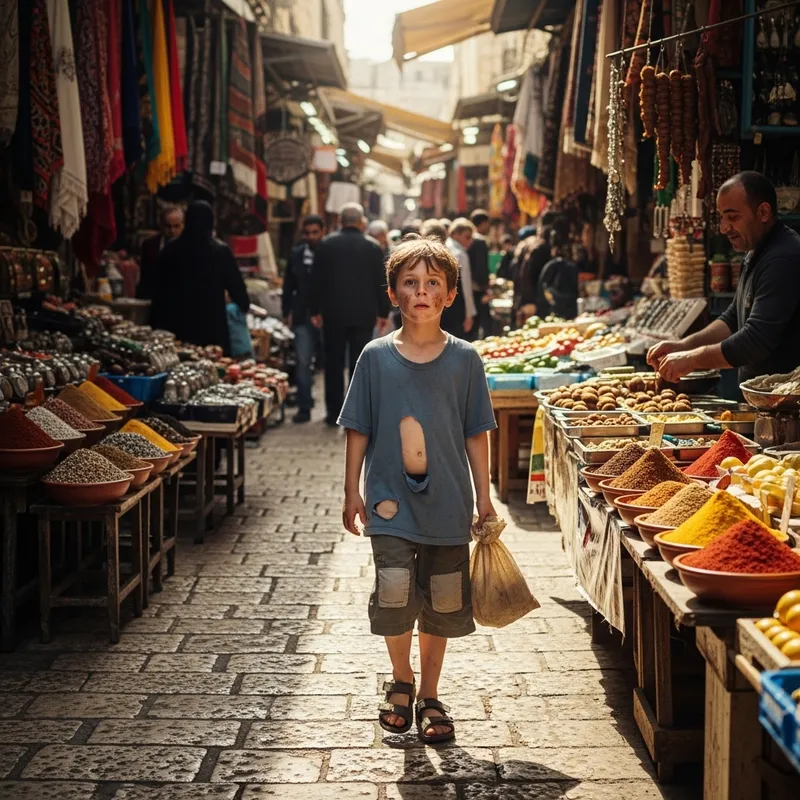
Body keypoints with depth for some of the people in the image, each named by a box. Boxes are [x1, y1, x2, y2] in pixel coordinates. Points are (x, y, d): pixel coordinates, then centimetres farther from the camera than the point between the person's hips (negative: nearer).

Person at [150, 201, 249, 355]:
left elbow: (160, 289, 8)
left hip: (177, 324, 3)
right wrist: (245, 305, 21)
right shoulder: (220, 251, -6)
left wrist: (158, 325, 16)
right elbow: (235, 286, 0)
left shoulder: (170, 249, 3)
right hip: (212, 325, -3)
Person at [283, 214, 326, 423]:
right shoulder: (296, 255, 8)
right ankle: (304, 407, 3)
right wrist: (287, 312, 8)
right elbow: (288, 286, 14)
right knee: (302, 362, -2)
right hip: (303, 318, 3)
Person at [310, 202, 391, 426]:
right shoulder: (372, 247, -2)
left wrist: (316, 310, 9)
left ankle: (334, 413, 8)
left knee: (334, 363, 8)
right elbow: (380, 283, 1)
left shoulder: (326, 245, -1)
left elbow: (316, 280, 1)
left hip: (333, 313, 1)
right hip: (363, 314, 0)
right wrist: (383, 312, 9)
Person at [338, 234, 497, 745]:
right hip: (390, 498, -1)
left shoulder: (464, 358, 0)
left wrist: (484, 494, 4)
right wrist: (352, 491, 4)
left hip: (448, 500, 1)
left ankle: (429, 696, 27)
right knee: (394, 593, -12)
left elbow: (477, 432, 5)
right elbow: (358, 429, 5)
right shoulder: (376, 357, 0)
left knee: (442, 604, 8)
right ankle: (401, 681, 16)